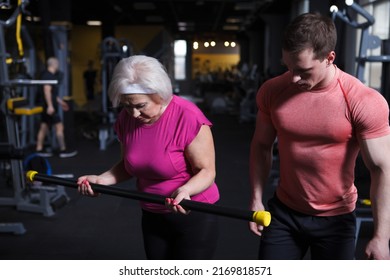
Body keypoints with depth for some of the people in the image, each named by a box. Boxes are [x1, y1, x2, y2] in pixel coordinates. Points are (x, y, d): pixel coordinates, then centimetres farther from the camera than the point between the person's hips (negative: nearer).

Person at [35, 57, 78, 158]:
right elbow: (47, 90, -24)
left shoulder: (48, 75, 17)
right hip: (49, 106, -10)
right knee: (59, 126, -5)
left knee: (44, 127, 11)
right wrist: (50, 106, -29)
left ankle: (39, 149, 15)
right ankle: (63, 150, -1)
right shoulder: (48, 75, -14)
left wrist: (60, 101, 29)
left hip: (46, 106, 10)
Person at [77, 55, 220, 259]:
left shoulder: (188, 118, -24)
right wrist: (101, 179, -8)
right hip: (152, 217, 6)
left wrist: (185, 190, -39)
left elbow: (206, 171, -20)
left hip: (194, 215, -6)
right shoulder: (126, 119, -4)